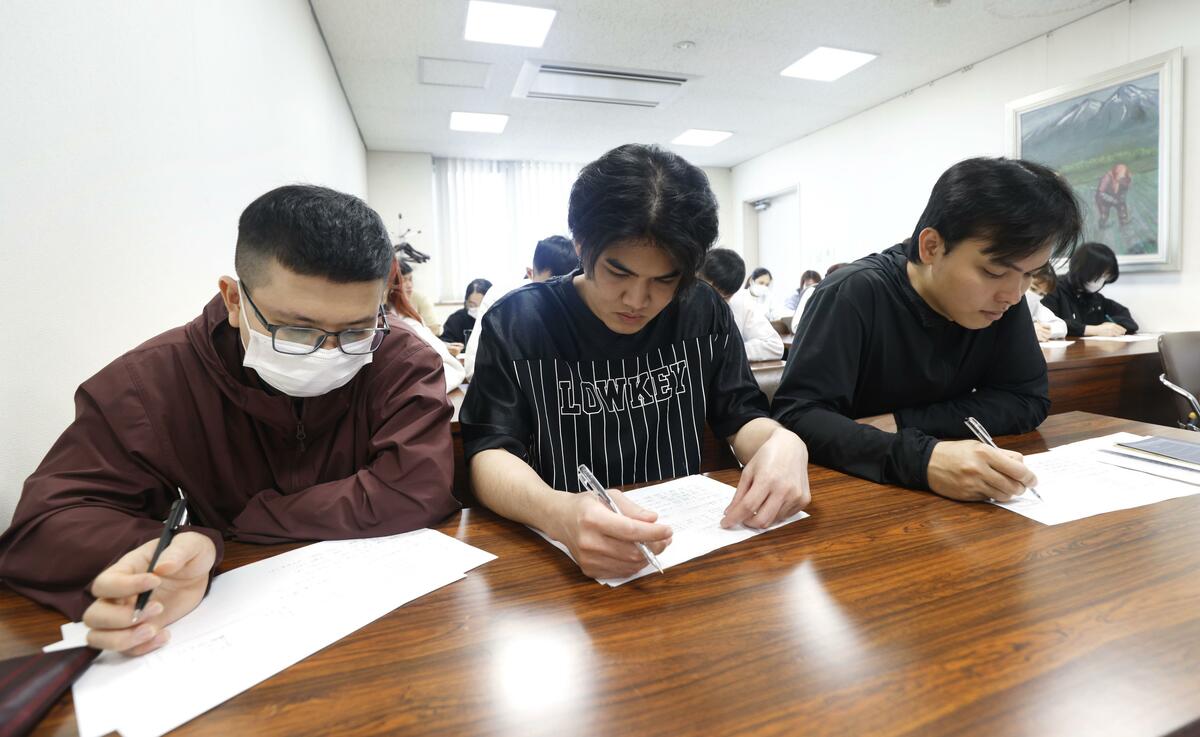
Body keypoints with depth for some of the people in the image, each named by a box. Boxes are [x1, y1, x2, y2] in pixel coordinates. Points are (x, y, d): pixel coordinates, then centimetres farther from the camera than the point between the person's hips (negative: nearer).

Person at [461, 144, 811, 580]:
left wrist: (781, 442, -19)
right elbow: (489, 454, -13)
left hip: (692, 540, 4)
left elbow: (740, 418, 5)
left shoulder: (704, 312, 2)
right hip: (563, 552, -3)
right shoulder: (516, 323, -7)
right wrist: (559, 513, -34)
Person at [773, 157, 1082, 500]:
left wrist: (900, 423, -18)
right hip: (848, 484, -4)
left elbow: (1028, 400, -4)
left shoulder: (1002, 300, -5)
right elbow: (795, 415, -27)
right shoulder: (854, 295, -21)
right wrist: (919, 457, -41)